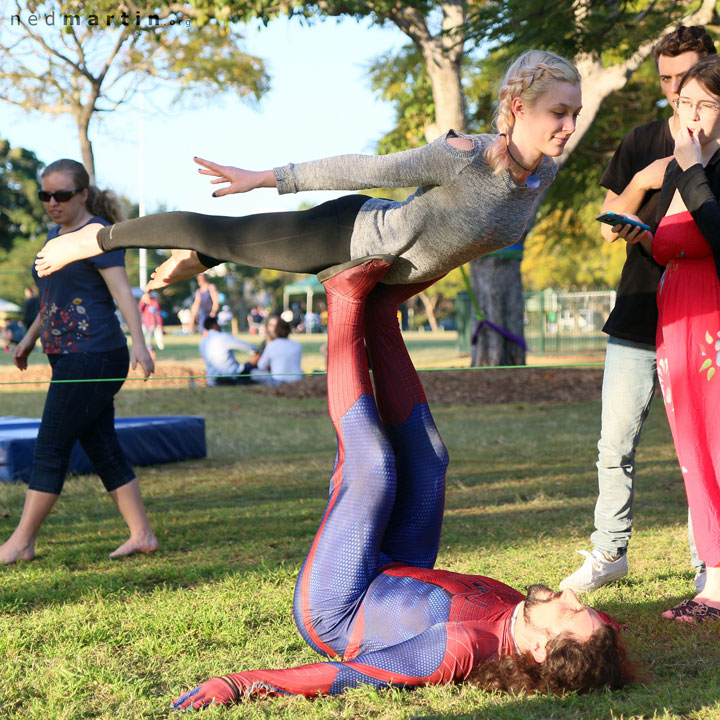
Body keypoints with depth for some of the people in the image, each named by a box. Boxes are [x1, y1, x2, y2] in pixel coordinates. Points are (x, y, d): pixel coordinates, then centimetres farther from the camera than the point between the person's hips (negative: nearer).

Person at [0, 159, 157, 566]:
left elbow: (122, 290, -19)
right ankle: (142, 536, 13)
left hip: (93, 357, -9)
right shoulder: (55, 235, 17)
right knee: (103, 449, 9)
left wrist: (139, 342, -29)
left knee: (51, 448, -5)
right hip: (70, 358, 9)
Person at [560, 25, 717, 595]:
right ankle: (609, 553, 20)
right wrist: (643, 182, -7)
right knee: (615, 446, 5)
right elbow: (610, 227, 11)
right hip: (638, 320, 3)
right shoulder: (643, 142, 11)